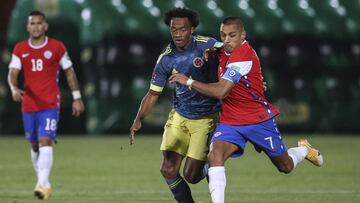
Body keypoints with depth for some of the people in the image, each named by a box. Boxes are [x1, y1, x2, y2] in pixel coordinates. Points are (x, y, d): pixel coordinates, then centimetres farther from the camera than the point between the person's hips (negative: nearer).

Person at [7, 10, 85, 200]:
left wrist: (77, 97, 6)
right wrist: (14, 89, -25)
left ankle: (43, 184, -28)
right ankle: (43, 183, 26)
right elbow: (12, 74, -3)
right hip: (28, 105, 3)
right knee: (35, 146, 11)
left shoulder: (56, 47, -1)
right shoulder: (20, 49, 4)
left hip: (50, 104, -3)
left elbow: (69, 72, 7)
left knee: (45, 142, -18)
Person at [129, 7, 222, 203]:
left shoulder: (207, 45, -14)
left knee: (191, 175, -8)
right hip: (179, 117, 3)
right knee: (168, 170, -5)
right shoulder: (166, 59, -5)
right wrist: (139, 119, -10)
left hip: (206, 119, -3)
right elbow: (153, 93, 2)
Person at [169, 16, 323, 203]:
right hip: (229, 121, 5)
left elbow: (221, 91, -32)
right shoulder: (223, 52, -1)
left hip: (259, 120, -5)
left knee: (286, 166, 14)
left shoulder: (243, 55, -26)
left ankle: (304, 150, 48)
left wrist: (189, 82, -27)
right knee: (214, 155, -25)